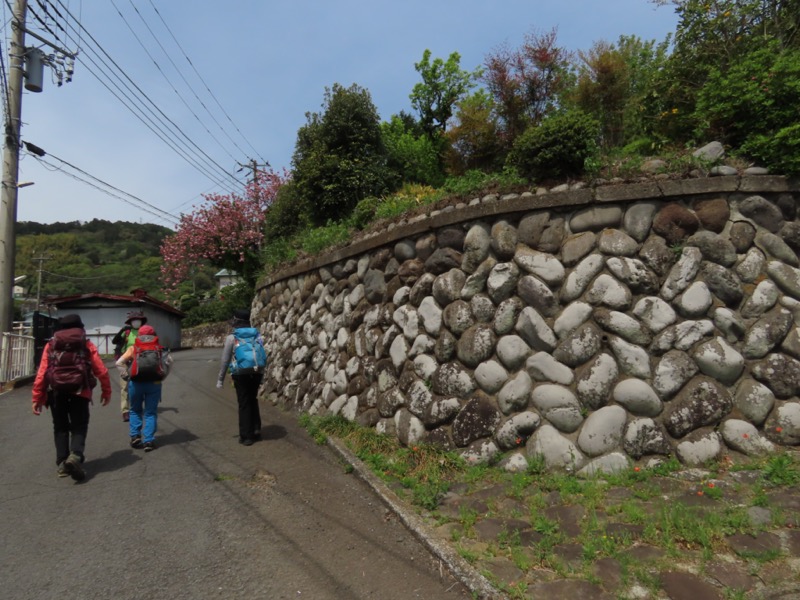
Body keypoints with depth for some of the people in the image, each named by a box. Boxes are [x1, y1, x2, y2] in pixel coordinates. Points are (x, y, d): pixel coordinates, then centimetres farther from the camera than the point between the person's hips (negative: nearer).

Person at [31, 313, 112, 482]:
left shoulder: (51, 345, 10)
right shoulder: (87, 346, 7)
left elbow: (41, 373, 3)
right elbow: (102, 371, 3)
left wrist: (37, 398, 6)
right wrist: (106, 392, 14)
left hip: (56, 392, 2)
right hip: (79, 392, -2)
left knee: (60, 427, 15)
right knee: (79, 426, 4)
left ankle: (62, 463, 13)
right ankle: (75, 456, -19)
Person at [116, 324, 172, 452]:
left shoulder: (133, 348, 9)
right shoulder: (159, 348, 11)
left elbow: (120, 362, -2)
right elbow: (168, 360, -4)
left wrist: (126, 377, 3)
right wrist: (162, 376, 3)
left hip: (136, 382, 0)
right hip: (154, 383, 0)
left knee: (135, 411, 20)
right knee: (150, 413, 8)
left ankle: (135, 436, 9)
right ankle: (149, 441, 1)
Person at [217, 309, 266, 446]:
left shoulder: (232, 337, -1)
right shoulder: (257, 335, 10)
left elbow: (225, 360, 1)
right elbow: (263, 356, 9)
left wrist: (220, 379, 9)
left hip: (241, 374, -4)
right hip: (257, 372, 4)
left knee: (244, 404, 5)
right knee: (253, 400, 19)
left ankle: (246, 436, 8)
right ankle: (256, 431, 21)